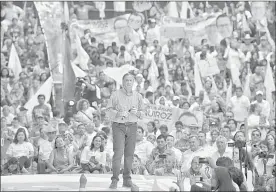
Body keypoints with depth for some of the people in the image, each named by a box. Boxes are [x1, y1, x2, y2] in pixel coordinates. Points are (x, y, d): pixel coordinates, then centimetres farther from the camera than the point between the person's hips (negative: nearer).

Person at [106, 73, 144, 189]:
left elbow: (142, 112, 13)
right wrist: (119, 113, -17)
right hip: (118, 126, -3)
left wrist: (136, 112, -9)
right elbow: (109, 109, -1)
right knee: (118, 152, -11)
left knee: (129, 154, 2)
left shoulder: (138, 96, 10)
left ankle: (127, 179, 9)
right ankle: (115, 180, -9)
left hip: (132, 127, 3)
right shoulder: (116, 95, 1)